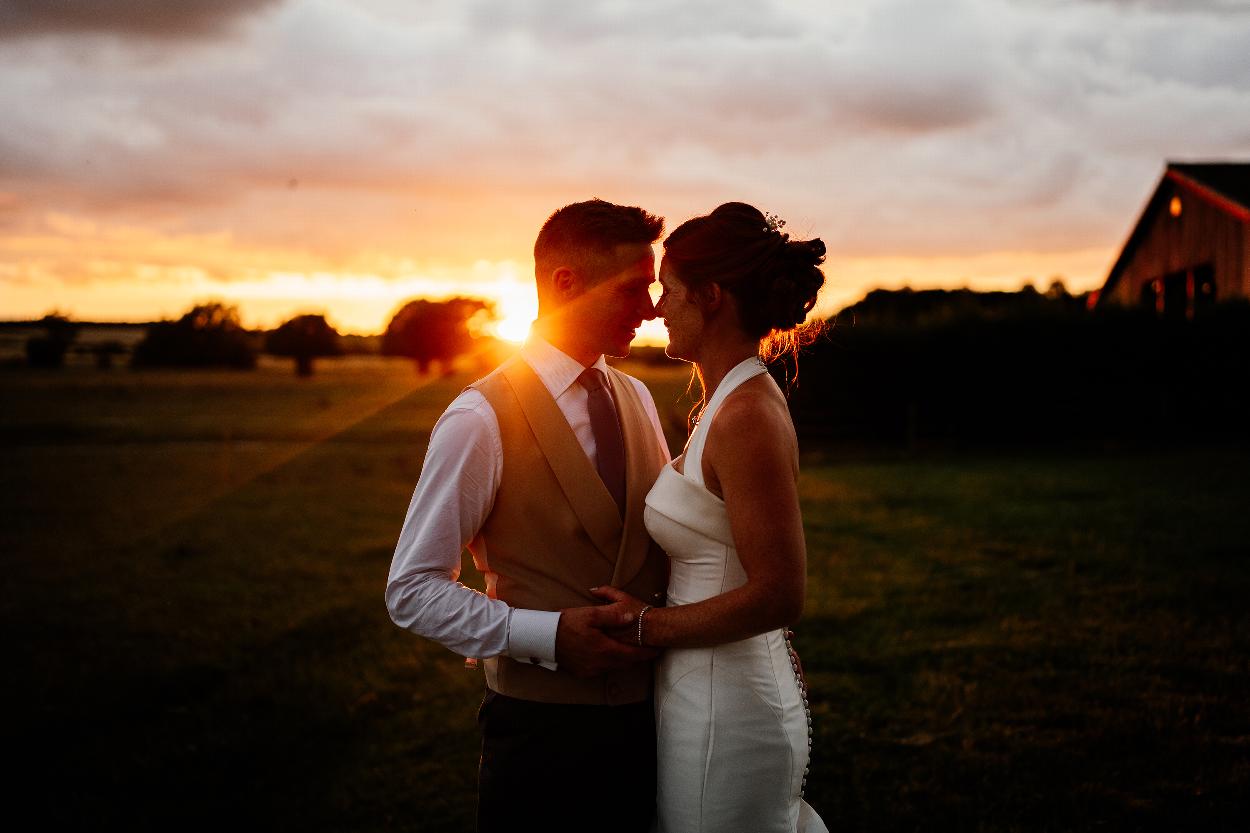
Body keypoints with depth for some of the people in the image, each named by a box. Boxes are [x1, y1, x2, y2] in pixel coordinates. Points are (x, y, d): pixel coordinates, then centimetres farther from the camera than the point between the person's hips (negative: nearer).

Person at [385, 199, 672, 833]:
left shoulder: (637, 400, 7)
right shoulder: (481, 419, -14)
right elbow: (412, 592, -14)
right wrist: (548, 636, -23)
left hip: (646, 714, 6)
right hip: (543, 728, -6)